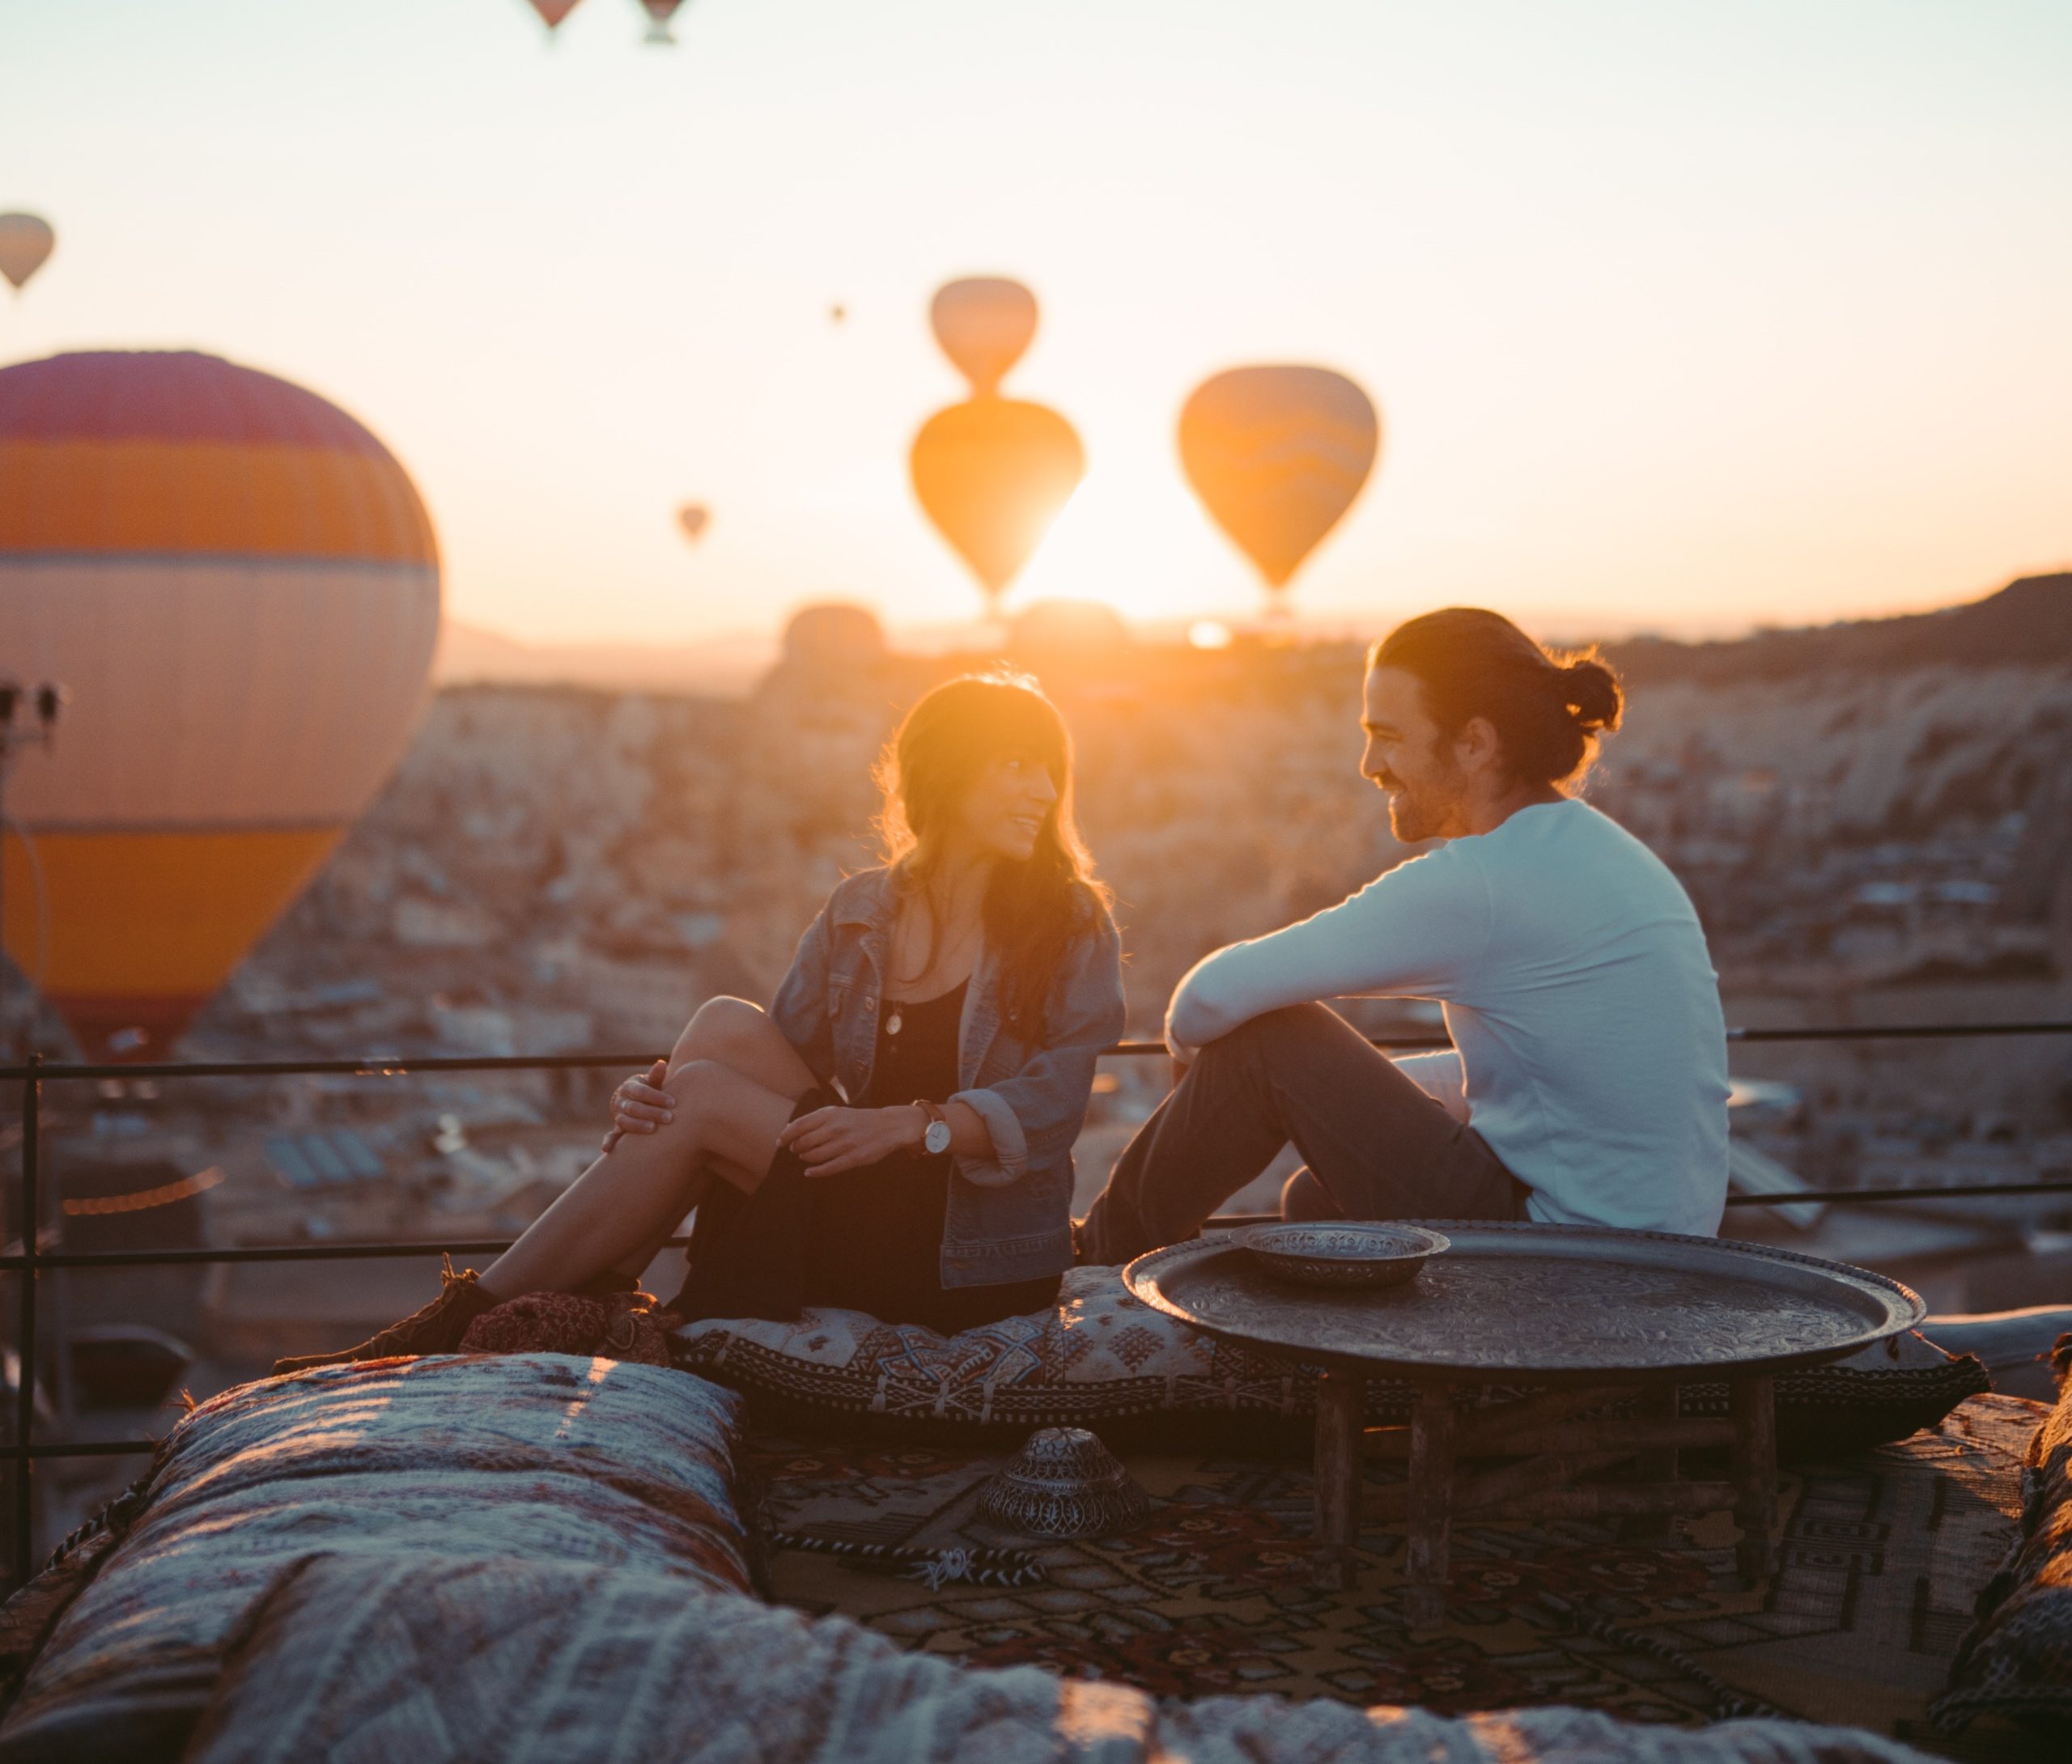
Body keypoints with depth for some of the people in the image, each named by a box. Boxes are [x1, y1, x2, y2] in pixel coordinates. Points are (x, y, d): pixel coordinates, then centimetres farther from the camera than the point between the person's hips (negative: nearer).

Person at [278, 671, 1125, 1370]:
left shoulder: (1071, 923, -2)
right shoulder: (859, 913, 9)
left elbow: (1047, 1105, -12)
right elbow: (776, 1060, 6)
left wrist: (910, 1123, -26)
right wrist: (653, 1095, -14)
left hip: (976, 1254, -4)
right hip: (852, 1222, 4)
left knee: (706, 1096, -19)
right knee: (726, 1027, -18)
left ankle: (466, 1320, -12)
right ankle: (594, 1301, -18)